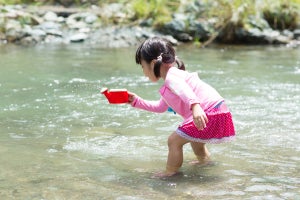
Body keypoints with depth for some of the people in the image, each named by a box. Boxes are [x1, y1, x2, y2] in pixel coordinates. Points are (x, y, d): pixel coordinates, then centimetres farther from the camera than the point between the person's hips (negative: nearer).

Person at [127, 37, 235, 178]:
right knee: (192, 137, 37)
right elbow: (160, 107, 32)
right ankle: (204, 159, 57)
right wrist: (137, 101, 30)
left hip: (209, 114, -11)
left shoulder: (171, 76, -11)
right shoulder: (175, 74, 22)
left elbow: (184, 89, -35)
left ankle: (170, 173, -7)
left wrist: (195, 106, -53)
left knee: (174, 140, -13)